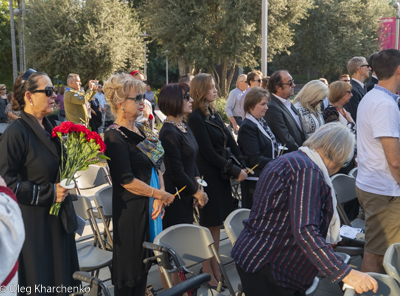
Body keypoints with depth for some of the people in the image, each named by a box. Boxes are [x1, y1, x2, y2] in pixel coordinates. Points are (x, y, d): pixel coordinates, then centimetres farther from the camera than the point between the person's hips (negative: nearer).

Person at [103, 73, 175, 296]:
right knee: (130, 264, 6)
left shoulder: (141, 129, 8)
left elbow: (156, 166, 6)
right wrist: (162, 195, -13)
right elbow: (127, 181, -21)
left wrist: (159, 198, -8)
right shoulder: (115, 137, -16)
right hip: (132, 209, -8)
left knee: (145, 261, 19)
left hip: (152, 208, 8)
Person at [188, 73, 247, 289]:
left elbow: (230, 142, 9)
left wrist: (242, 165, -4)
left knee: (217, 223, 14)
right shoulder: (196, 118, -14)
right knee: (208, 224, 2)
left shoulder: (214, 114, 12)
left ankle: (215, 267, 25)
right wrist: (235, 171, -14)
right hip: (208, 176, -8)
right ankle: (208, 273, 14)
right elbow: (209, 152, -17)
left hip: (221, 175, 8)